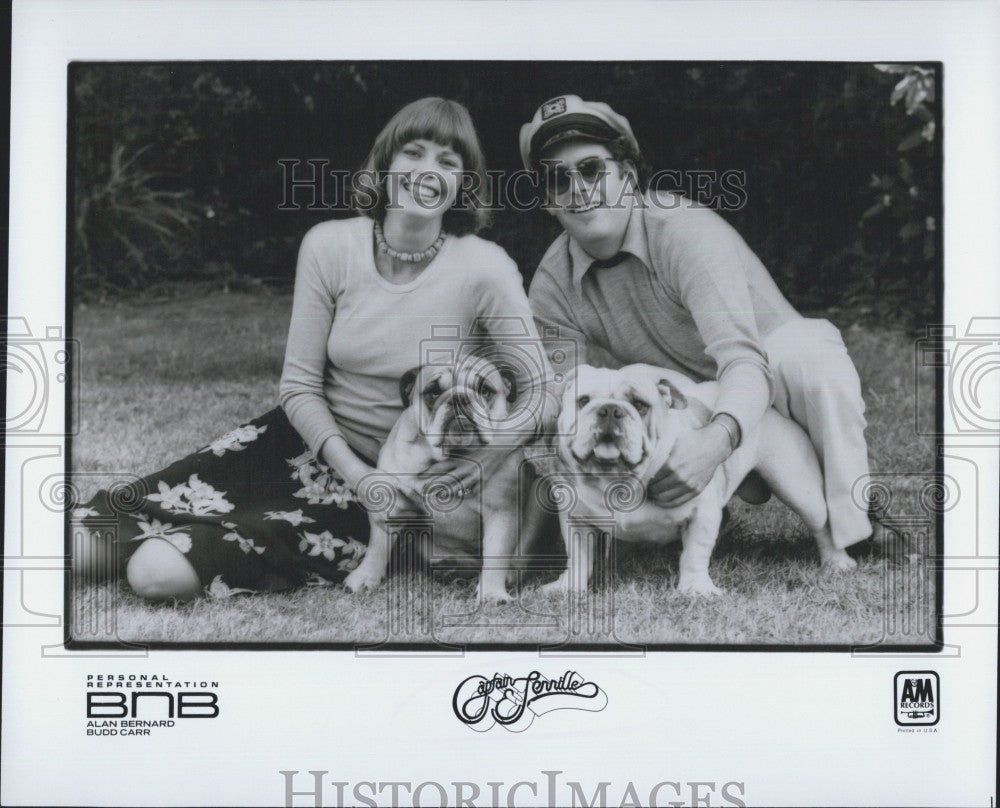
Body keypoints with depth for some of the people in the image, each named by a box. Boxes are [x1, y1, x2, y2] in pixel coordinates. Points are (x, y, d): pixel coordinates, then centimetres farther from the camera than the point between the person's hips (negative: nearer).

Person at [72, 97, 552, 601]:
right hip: (311, 439, 3)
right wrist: (357, 473, -18)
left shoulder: (485, 269, -15)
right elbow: (300, 384, -6)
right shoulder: (330, 246, -9)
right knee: (83, 550, -11)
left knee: (163, 573, -20)